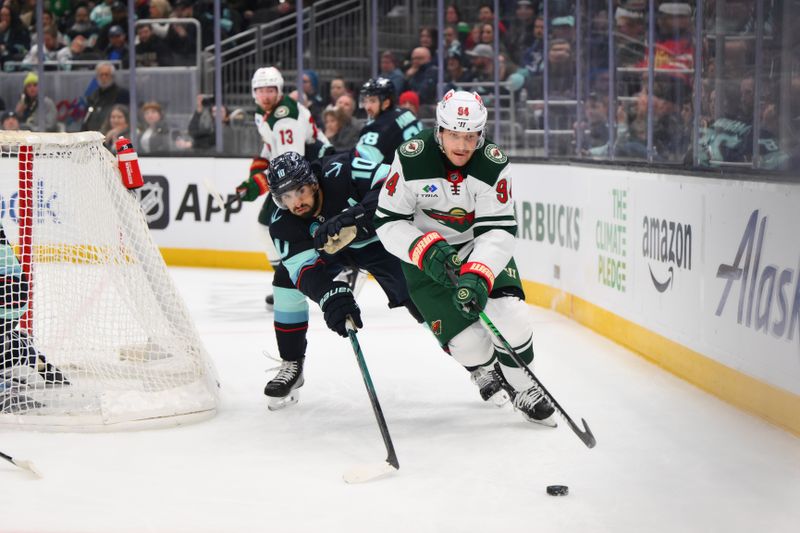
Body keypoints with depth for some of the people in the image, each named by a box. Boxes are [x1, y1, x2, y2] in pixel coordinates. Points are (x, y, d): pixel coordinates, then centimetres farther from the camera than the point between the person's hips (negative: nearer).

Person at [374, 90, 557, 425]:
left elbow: (499, 230, -23)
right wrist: (427, 250, -31)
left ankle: (523, 389, 8)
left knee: (511, 317, -18)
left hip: (481, 248, 1)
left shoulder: (494, 165, -20)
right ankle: (487, 372, 26)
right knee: (465, 339, -11)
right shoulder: (411, 160, -22)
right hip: (425, 257, -1)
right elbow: (388, 222, -16)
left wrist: (478, 275, -38)